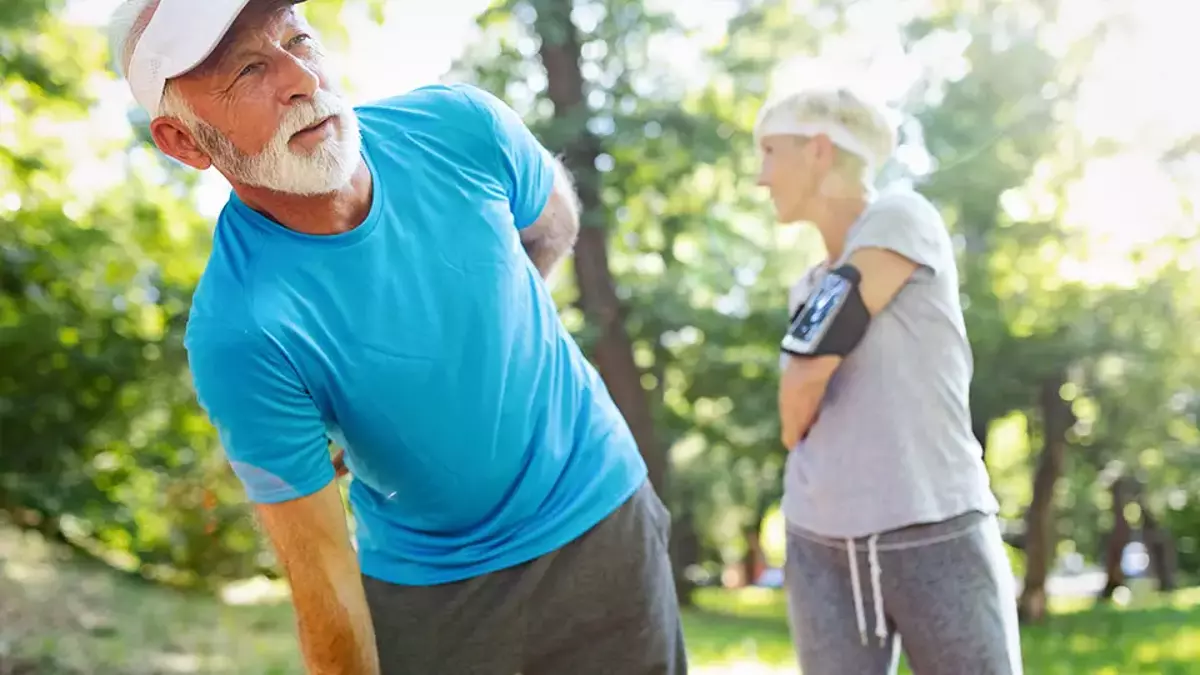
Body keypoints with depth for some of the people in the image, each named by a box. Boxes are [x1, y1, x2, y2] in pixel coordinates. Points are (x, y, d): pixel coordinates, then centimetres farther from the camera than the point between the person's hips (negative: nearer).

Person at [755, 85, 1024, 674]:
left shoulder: (901, 219, -7)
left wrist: (800, 420, 7)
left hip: (937, 540, -6)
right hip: (819, 547, 6)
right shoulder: (809, 288, 14)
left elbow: (804, 381, -11)